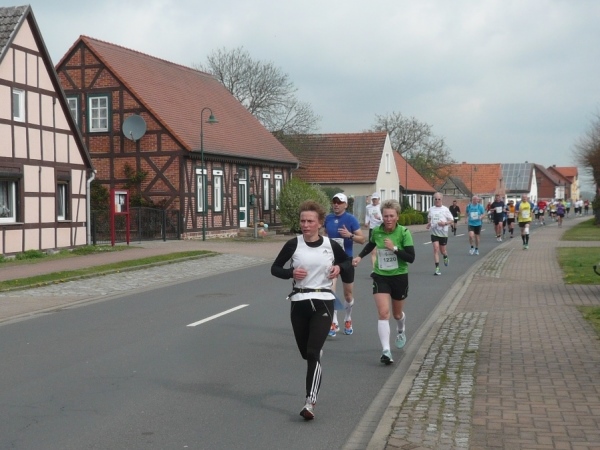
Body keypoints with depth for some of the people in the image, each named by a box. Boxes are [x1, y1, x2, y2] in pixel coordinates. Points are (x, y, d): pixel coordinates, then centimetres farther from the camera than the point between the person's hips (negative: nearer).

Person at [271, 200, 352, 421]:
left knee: (313, 352, -15)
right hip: (299, 303, 2)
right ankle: (312, 388, 42)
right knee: (306, 353, 13)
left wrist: (339, 267, -4)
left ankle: (310, 402, -18)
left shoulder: (330, 245, 0)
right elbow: (275, 268, 5)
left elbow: (348, 260, 18)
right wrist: (291, 273, -14)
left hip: (323, 303, -2)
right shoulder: (293, 244, -1)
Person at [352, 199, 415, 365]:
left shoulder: (404, 233, -15)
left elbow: (411, 258, -18)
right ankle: (386, 351, -16)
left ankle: (401, 331, 53)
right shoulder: (376, 231, -5)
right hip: (380, 276, 1)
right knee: (383, 312, -15)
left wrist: (394, 248, -28)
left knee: (397, 314, 18)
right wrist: (360, 256, 7)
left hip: (399, 277, -1)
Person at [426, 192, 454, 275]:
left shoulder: (445, 209, -4)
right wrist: (428, 224, 3)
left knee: (442, 250, 11)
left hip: (443, 233, -1)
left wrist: (445, 223, -18)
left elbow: (452, 220, -1)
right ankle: (437, 269, -13)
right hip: (434, 232, 1)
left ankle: (445, 257, 49)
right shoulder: (431, 209, 4)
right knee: (436, 249, -12)